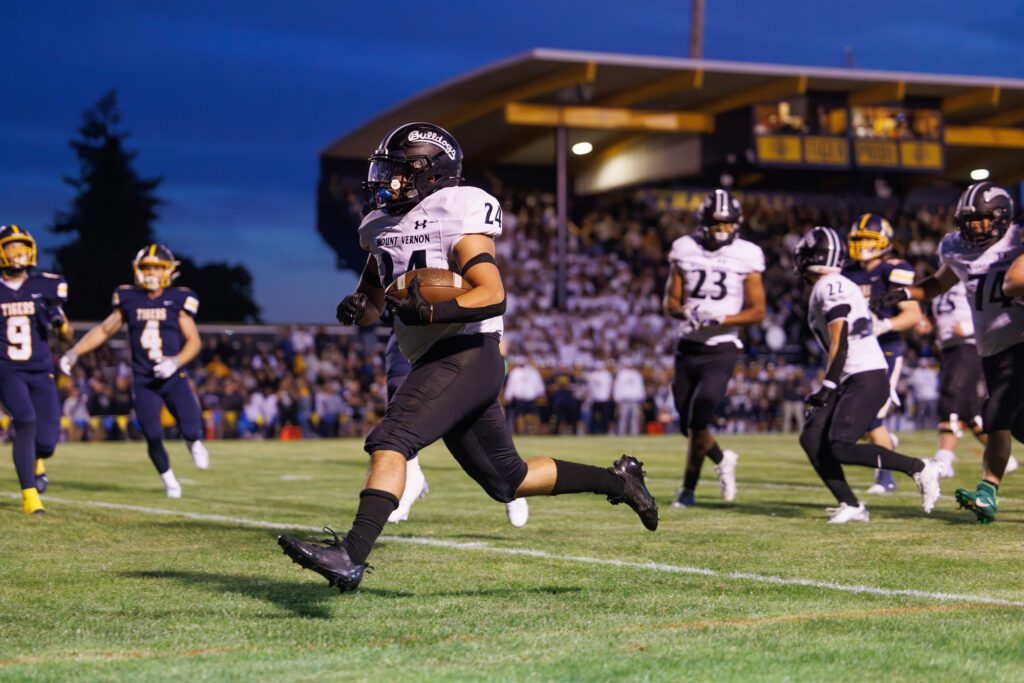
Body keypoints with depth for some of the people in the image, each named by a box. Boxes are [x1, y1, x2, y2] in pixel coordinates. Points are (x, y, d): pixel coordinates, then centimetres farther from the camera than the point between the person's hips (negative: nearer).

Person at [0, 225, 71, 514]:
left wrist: (59, 320, -13)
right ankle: (29, 494, -16)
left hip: (41, 373, 2)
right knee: (25, 422, -26)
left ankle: (36, 459, 34)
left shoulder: (45, 286, 4)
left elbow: (67, 338, 8)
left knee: (47, 440, -6)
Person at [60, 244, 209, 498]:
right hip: (143, 382, 1)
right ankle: (168, 479, 23)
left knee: (190, 430, -12)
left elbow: (193, 341, -2)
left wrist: (176, 361, -20)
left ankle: (194, 442, 27)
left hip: (174, 379, -1)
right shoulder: (129, 299, 4)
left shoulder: (178, 300, -2)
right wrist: (74, 352, 6)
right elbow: (104, 330, 14)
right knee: (153, 437, -4)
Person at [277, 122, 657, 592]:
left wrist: (433, 312, -33)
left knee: (389, 440, -24)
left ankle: (351, 556, -31)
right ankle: (617, 481, 30)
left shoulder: (456, 214, -11)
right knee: (508, 481, 16)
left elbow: (492, 294, -20)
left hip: (466, 355, -9)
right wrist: (356, 307, -1)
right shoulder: (382, 225, 13)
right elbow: (373, 301, 22)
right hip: (438, 363, 9)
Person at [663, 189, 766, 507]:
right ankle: (722, 460, 38)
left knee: (698, 420, -12)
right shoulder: (685, 250, 2)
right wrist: (687, 312, -16)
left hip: (721, 349, -4)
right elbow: (671, 300, 7)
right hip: (688, 346, 4)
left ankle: (688, 488, 5)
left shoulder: (746, 256, -6)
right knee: (687, 424, 9)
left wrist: (721, 318, -20)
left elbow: (757, 312, -5)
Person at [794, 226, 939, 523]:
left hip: (866, 379, -10)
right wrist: (828, 389, 21)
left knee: (841, 448, -18)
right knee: (812, 438, 2)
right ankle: (850, 506, -1)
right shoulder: (831, 286, 19)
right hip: (853, 381, 10)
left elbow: (839, 344, -17)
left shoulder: (830, 286, -10)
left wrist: (827, 387, -16)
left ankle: (919, 468, -8)